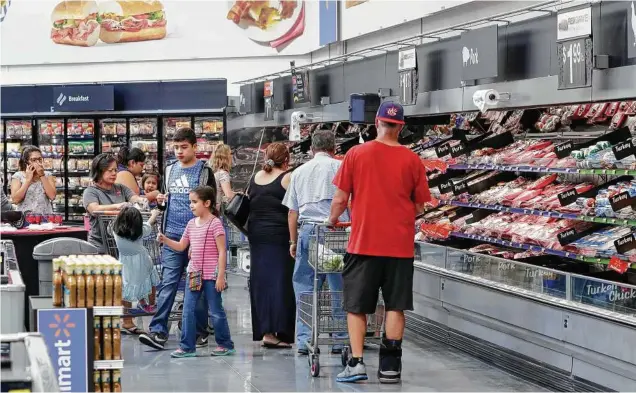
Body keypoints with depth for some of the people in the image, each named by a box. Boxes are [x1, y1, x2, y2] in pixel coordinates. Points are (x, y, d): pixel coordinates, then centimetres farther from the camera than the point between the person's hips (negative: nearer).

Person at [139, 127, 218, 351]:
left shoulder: (204, 172, 1)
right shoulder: (169, 171, 14)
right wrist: (161, 202, 2)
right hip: (172, 236, 3)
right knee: (167, 283, -3)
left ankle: (200, 332, 13)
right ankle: (158, 332, -9)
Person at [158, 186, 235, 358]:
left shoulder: (215, 223, -10)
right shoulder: (191, 224, 11)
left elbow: (222, 251, -12)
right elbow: (181, 246, 19)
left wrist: (221, 276, -15)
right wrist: (165, 240, 2)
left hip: (211, 275, -7)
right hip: (194, 274, 7)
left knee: (216, 311, 3)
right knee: (188, 310, 2)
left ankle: (225, 345, 16)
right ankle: (187, 346, 6)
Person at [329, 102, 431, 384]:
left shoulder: (356, 154, -4)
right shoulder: (412, 160, -1)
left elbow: (340, 199, -2)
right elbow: (419, 206, 5)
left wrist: (332, 220, 18)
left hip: (364, 241, -1)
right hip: (400, 244, 1)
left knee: (356, 306, 8)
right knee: (395, 307, 7)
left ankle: (356, 363, 1)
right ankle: (390, 367, 7)